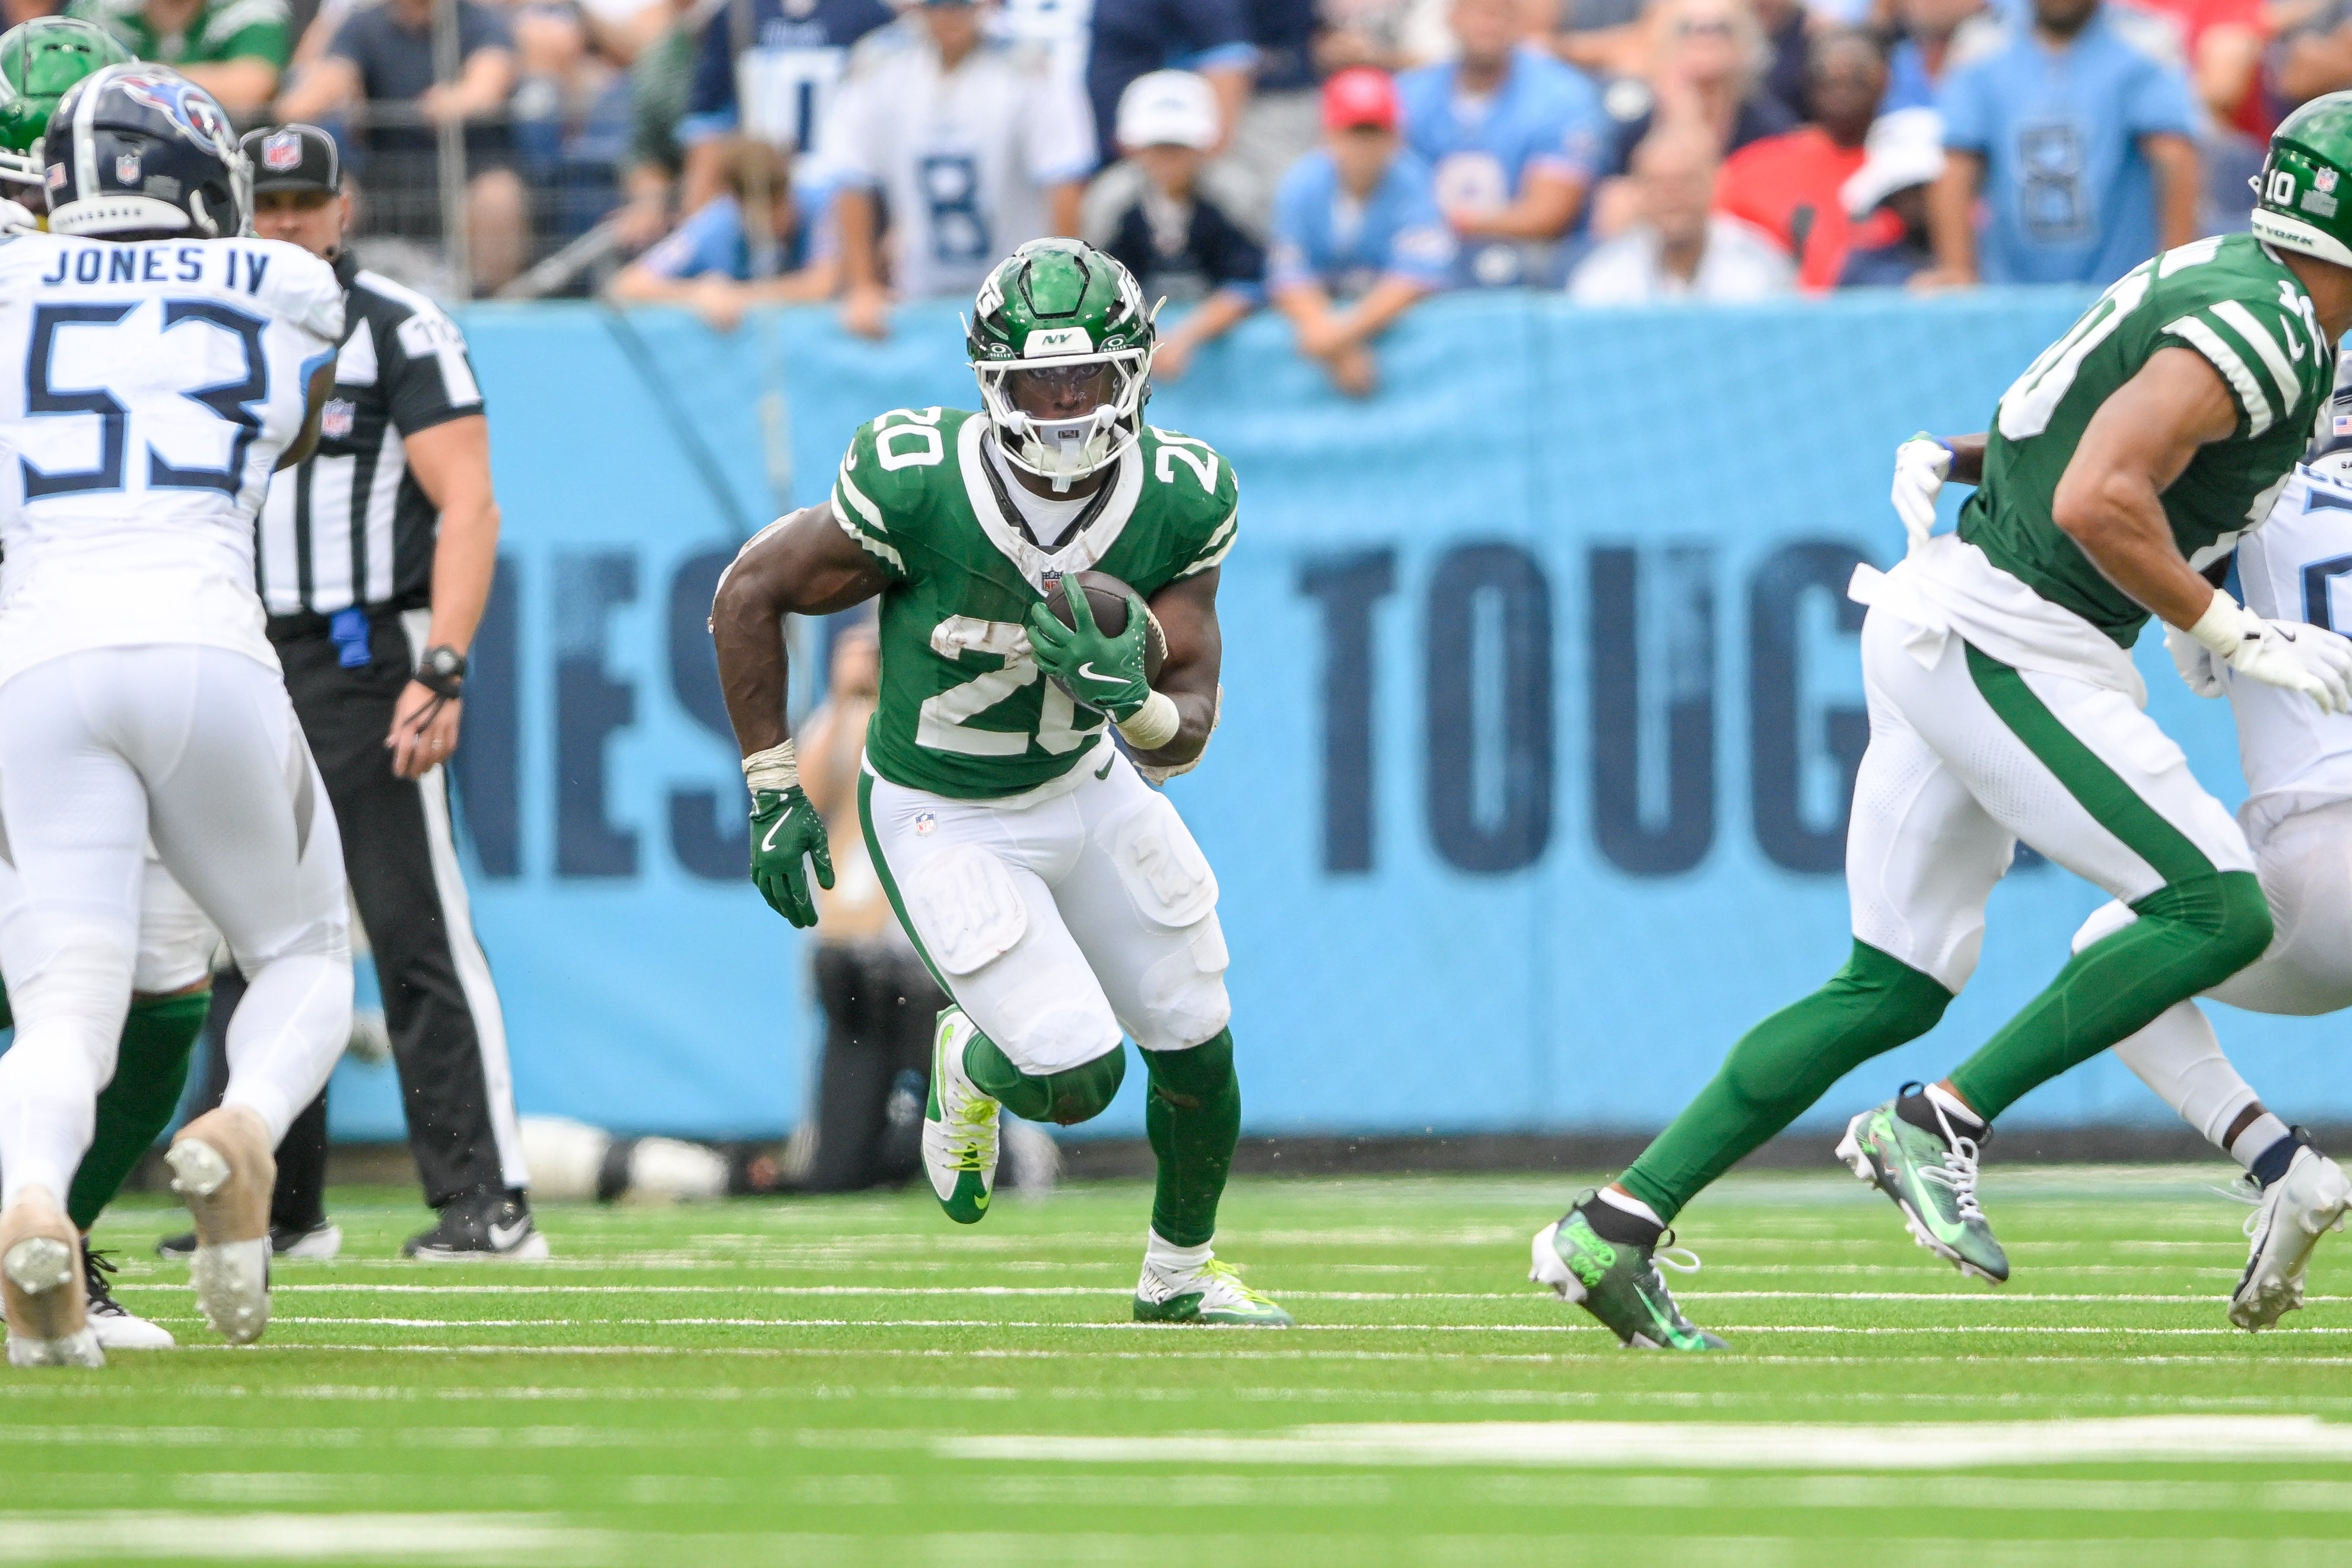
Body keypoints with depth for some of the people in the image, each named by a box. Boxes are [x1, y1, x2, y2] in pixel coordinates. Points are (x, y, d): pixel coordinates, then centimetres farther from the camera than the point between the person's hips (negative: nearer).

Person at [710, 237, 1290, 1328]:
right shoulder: (916, 489, -30)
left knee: (1195, 1046, 12)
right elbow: (749, 595, -15)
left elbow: (1186, 732, -13)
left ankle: (1181, 1271, 39)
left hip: (1085, 784, 4)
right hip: (943, 821, -4)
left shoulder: (1177, 504, -18)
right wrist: (773, 794, -12)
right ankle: (973, 1066, 26)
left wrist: (1135, 705, -37)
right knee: (1077, 1080, -11)